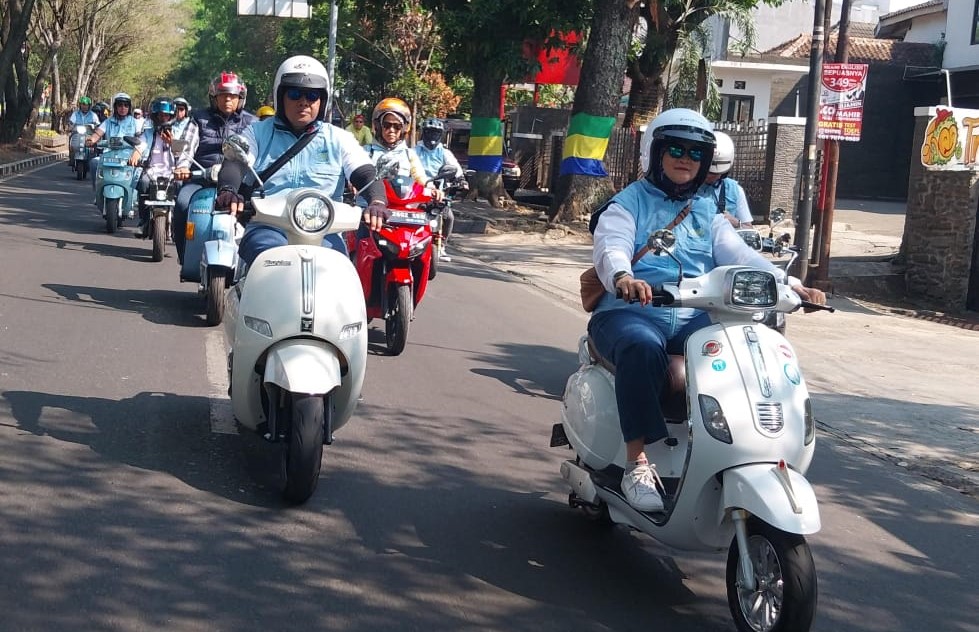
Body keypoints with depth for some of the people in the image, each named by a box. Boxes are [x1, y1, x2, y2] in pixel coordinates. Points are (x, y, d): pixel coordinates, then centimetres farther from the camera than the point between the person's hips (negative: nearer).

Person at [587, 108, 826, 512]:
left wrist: (789, 284, -9)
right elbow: (611, 247, -10)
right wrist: (623, 277, -35)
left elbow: (739, 255, 10)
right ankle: (637, 463, -33)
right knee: (643, 348, -38)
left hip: (696, 318, 4)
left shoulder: (708, 214, 25)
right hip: (633, 312, -4)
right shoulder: (629, 203, 10)